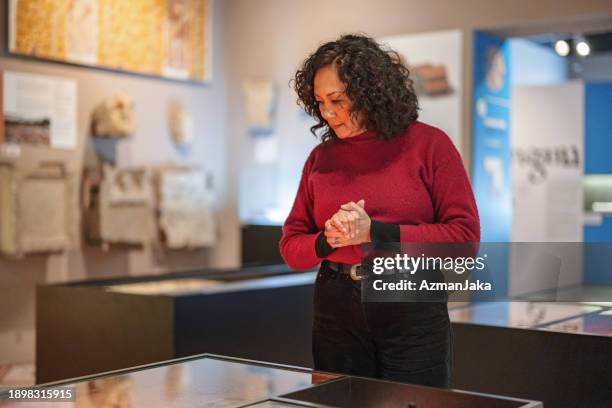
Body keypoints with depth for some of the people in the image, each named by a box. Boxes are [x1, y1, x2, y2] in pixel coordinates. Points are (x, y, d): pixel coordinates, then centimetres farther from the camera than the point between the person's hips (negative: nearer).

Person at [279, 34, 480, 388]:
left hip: (414, 312, -3)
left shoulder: (429, 145, -4)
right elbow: (291, 245, 8)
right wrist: (328, 241, -14)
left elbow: (464, 236, -9)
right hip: (337, 313, 3)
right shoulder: (321, 158, 6)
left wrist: (375, 232, -16)